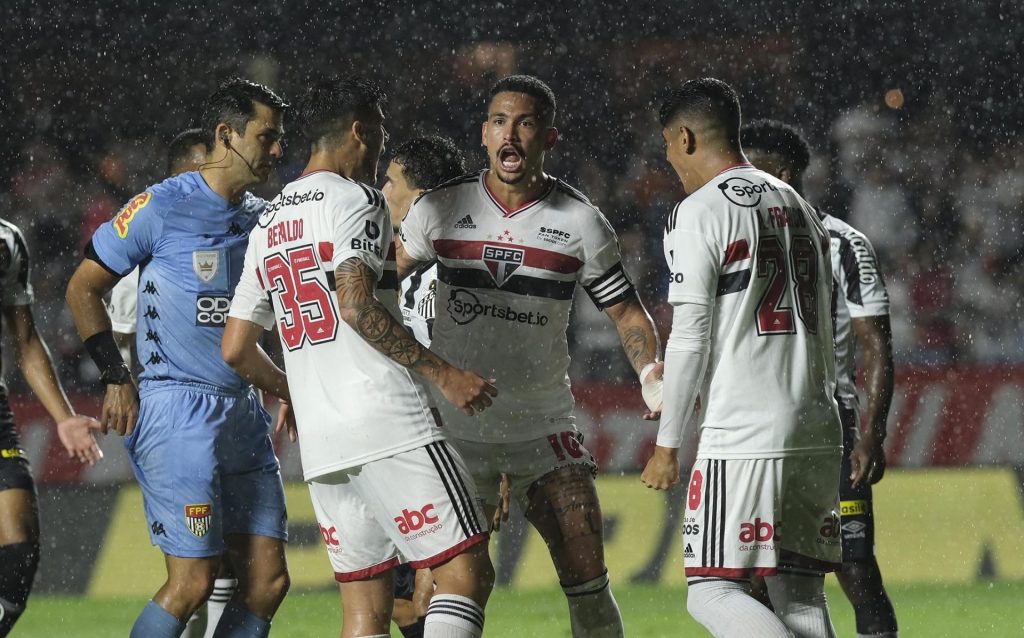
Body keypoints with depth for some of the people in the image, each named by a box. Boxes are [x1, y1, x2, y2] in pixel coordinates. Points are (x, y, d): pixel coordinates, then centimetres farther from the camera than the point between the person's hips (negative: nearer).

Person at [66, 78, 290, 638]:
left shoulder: (264, 218, 12)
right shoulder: (161, 208, -8)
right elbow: (83, 288, 0)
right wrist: (116, 379, -3)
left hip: (243, 416, 7)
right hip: (179, 410, -7)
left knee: (267, 581, 1)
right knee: (192, 583, -13)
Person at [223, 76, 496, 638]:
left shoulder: (267, 224, 20)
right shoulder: (356, 199, -4)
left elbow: (235, 351, 22)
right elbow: (356, 307, -18)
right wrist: (443, 374, -13)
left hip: (319, 444, 8)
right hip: (389, 424, -8)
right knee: (467, 571, -8)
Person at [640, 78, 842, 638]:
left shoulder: (697, 214, -5)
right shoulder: (800, 209, 18)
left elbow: (690, 339, -9)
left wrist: (667, 445, -4)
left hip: (741, 441, -7)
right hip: (816, 433, 7)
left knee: (713, 592, -5)